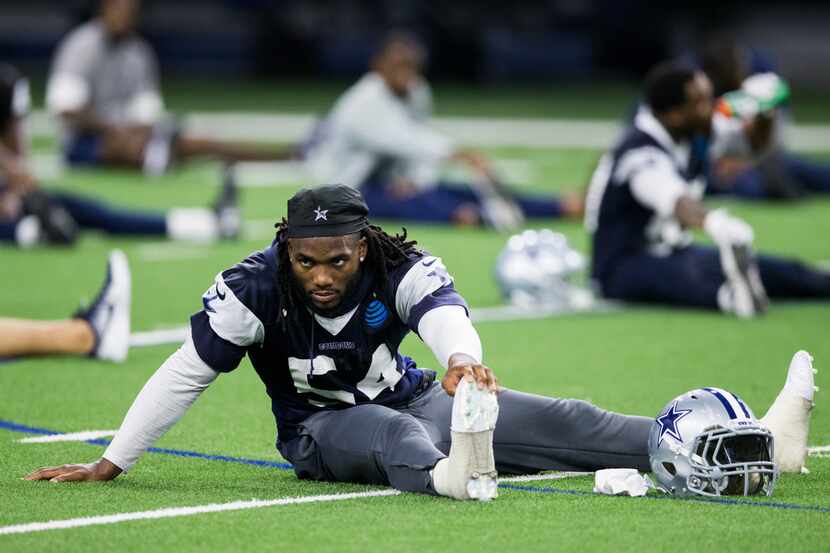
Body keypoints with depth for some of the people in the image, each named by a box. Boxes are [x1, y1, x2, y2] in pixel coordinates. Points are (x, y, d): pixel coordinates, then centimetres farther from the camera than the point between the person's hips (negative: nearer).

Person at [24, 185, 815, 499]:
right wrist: (109, 465, -19)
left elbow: (444, 310, -37)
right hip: (320, 432, -3)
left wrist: (462, 359, -62)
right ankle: (451, 476, -77)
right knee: (385, 433, -39)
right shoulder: (254, 288, -21)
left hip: (409, 401, 3)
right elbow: (183, 375, -18)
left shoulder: (399, 269, -17)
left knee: (550, 421, -12)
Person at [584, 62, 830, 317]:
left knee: (782, 270, -9)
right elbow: (673, 199, -46)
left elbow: (750, 140, 19)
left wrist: (763, 116, -5)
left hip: (674, 252, 9)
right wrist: (716, 223, -67)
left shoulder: (696, 131, 2)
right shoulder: (641, 154, -25)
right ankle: (734, 295, -68)